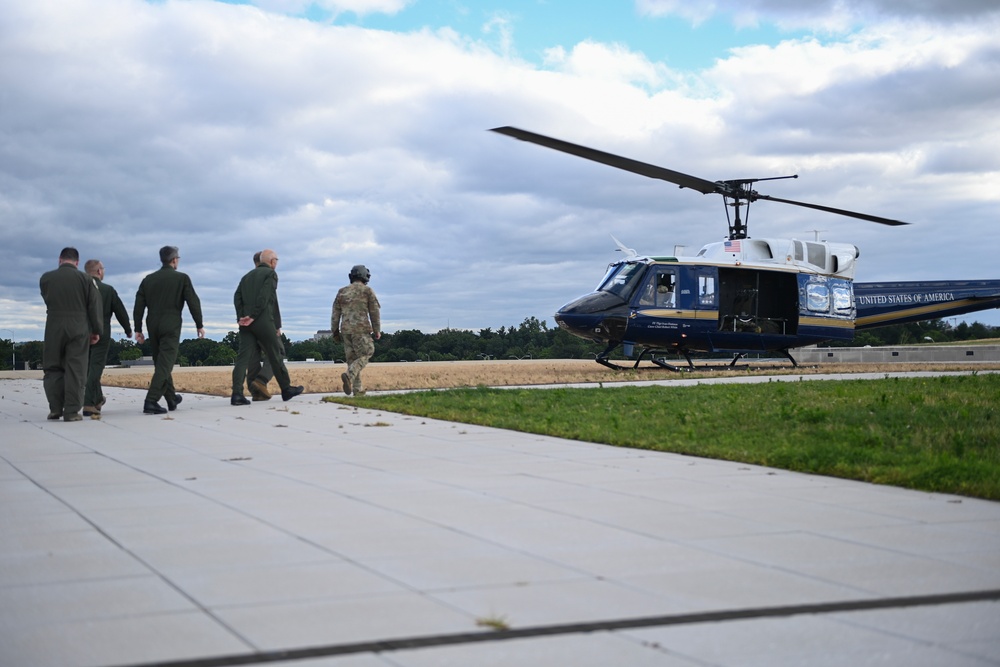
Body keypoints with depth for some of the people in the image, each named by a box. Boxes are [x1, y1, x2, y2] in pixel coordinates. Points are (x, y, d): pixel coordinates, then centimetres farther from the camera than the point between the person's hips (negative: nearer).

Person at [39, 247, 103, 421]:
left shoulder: (46, 278, 2)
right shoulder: (85, 278, -1)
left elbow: (47, 301, 14)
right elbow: (94, 306, -1)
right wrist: (97, 330, 5)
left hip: (54, 328, 1)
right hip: (79, 328, -1)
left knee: (52, 368, 11)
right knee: (75, 370, 1)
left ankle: (55, 408, 6)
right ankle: (72, 411, -2)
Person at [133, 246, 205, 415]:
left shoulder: (148, 279, 10)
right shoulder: (182, 278, -2)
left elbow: (139, 306, 6)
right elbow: (193, 302, -5)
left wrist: (138, 329, 9)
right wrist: (199, 325, 2)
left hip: (152, 325, 5)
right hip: (171, 325, -5)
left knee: (161, 363, 17)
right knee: (165, 364, -7)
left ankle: (172, 399, 29)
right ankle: (151, 401, -19)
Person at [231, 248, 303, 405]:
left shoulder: (247, 276, 20)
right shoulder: (271, 274, 0)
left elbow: (237, 296, 9)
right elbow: (264, 297, -13)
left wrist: (241, 317, 1)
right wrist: (253, 316, -13)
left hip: (245, 322, 6)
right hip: (263, 321, -6)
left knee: (243, 356, -2)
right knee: (275, 355, 6)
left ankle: (237, 394, -13)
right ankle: (286, 389, 17)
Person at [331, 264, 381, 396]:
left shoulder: (342, 291, 12)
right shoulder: (367, 290, 0)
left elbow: (335, 313, 10)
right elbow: (374, 312, -1)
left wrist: (335, 332, 13)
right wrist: (377, 330, 6)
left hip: (345, 330, 5)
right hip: (361, 328, -5)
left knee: (352, 358, 10)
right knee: (364, 356, 1)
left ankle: (358, 389, 7)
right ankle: (349, 375, -25)